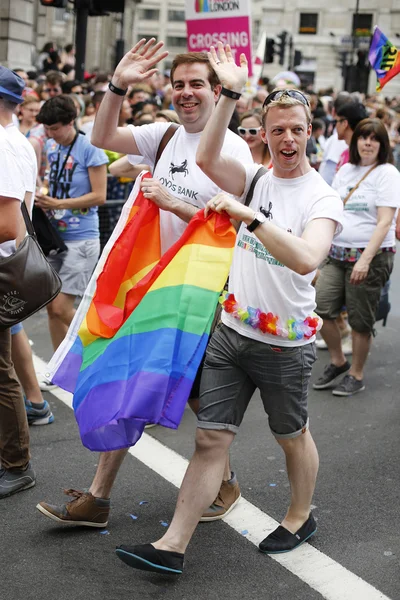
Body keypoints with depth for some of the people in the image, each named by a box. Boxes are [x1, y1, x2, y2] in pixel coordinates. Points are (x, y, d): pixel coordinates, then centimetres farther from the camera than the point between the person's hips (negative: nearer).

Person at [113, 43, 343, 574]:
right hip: (231, 332, 3)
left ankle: (300, 518, 41)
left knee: (293, 436, 16)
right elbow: (206, 159, -17)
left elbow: (306, 259, -28)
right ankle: (173, 546, 7)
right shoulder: (255, 179, 3)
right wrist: (230, 94, -22)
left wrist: (249, 216, -35)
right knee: (210, 439, 3)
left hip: (286, 344, -3)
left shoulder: (322, 197, -10)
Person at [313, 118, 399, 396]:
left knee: (360, 320, 3)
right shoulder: (346, 170, 12)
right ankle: (338, 362, 17)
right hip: (338, 254, 5)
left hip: (372, 256, -5)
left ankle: (357, 374, 21)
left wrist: (365, 259, -23)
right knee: (321, 306, -5)